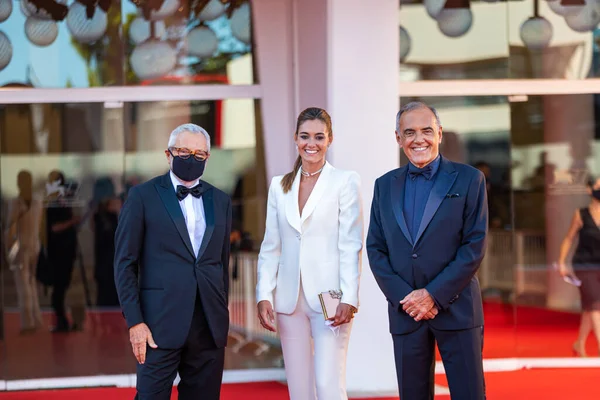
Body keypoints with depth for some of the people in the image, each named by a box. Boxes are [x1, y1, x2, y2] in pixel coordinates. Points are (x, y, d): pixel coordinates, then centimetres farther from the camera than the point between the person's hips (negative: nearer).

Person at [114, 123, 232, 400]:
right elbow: (125, 263, -2)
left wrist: (222, 315, 14)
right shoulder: (143, 196, 0)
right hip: (161, 325, -4)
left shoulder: (220, 201, 13)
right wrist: (134, 322, -9)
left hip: (210, 327, 4)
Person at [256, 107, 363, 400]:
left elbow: (351, 245, -6)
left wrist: (348, 299, -14)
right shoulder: (279, 186, 12)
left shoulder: (345, 181, -1)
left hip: (329, 296, -4)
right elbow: (270, 247, 11)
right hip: (290, 299, 4)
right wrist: (264, 296, 1)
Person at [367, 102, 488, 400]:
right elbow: (375, 249, 7)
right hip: (405, 313, 3)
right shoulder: (385, 186, 11)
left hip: (456, 308, -3)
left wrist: (434, 294, -12)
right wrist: (403, 297, -7)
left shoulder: (468, 180, 0)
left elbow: (475, 247, -6)